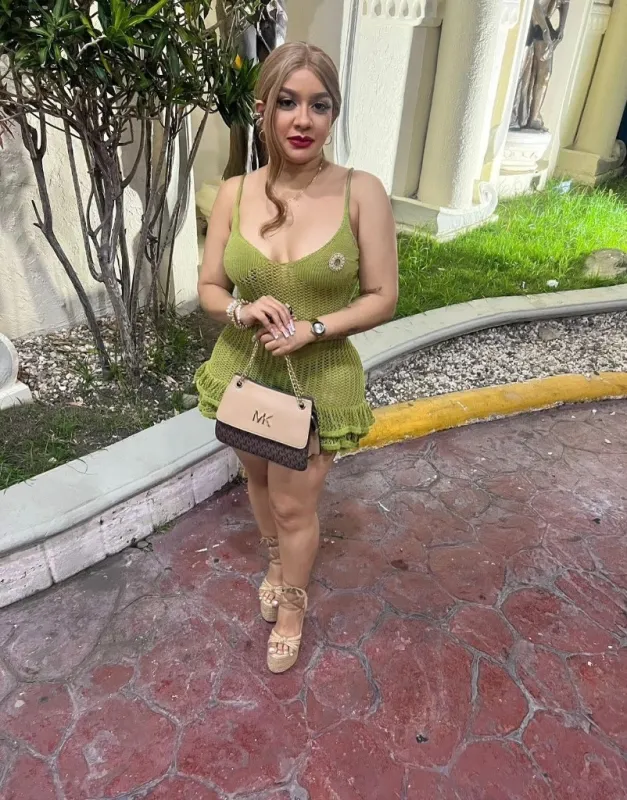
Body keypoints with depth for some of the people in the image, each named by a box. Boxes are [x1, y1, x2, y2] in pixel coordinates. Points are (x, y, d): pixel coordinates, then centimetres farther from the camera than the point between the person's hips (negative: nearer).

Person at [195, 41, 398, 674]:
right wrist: (245, 311, -21)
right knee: (259, 480, 24)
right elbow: (209, 289, 1)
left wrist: (312, 329, -22)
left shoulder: (362, 193, -13)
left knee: (294, 504, 8)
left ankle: (292, 606, 39)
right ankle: (277, 563, 55)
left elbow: (382, 298, -9)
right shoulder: (234, 193, -6)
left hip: (319, 380, -3)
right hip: (243, 372, 4)